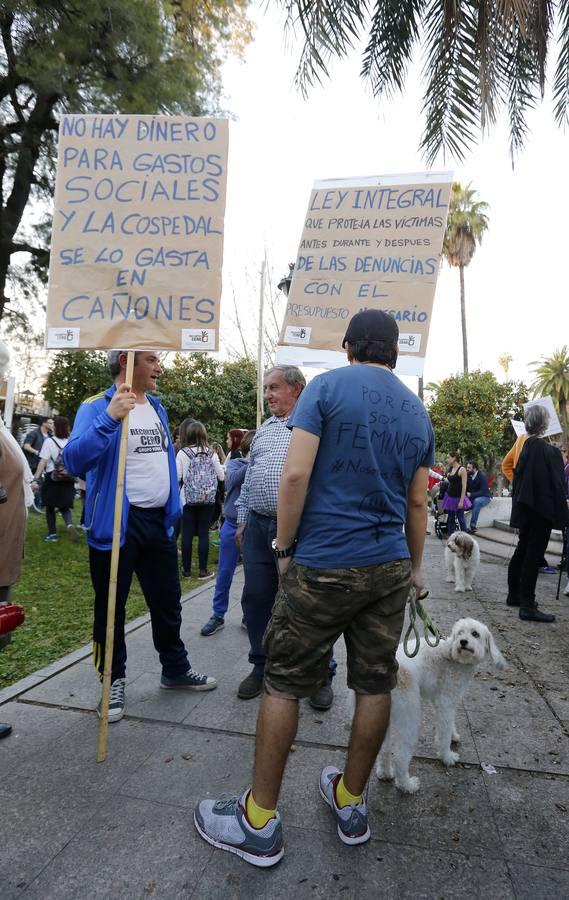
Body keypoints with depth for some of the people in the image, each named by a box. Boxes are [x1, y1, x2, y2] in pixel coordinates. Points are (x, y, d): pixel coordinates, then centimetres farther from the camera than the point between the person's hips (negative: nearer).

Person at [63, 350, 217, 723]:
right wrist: (109, 418, -39)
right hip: (116, 523, -6)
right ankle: (114, 681, 27)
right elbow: (74, 460, -27)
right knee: (111, 607, 9)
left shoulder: (157, 407, 11)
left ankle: (176, 670, 35)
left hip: (159, 521, 7)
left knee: (168, 601, 17)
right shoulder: (97, 407, -12)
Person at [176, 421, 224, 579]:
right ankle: (203, 570, 9)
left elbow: (176, 476, -8)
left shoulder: (183, 453, -7)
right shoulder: (211, 453, 0)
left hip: (188, 498, -1)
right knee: (204, 533, 5)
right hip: (208, 499, 2)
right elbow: (221, 476, 5)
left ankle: (187, 570, 12)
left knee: (187, 534, 5)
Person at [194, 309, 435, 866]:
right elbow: (417, 503, 13)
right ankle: (351, 805, 33)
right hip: (390, 568, 6)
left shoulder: (327, 387, -6)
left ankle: (258, 823, 18)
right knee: (374, 684, 14)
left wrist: (285, 548, -4)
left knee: (284, 684, 6)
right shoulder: (418, 412, 10)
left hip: (323, 565, -5)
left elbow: (295, 474, -16)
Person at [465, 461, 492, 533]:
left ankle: (473, 526, -38)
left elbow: (483, 491, -22)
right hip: (472, 497, 5)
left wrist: (471, 495, -31)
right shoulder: (468, 476, 0)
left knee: (476, 501, -39)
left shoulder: (482, 476, -15)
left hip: (484, 497, -5)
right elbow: (465, 488, 0)